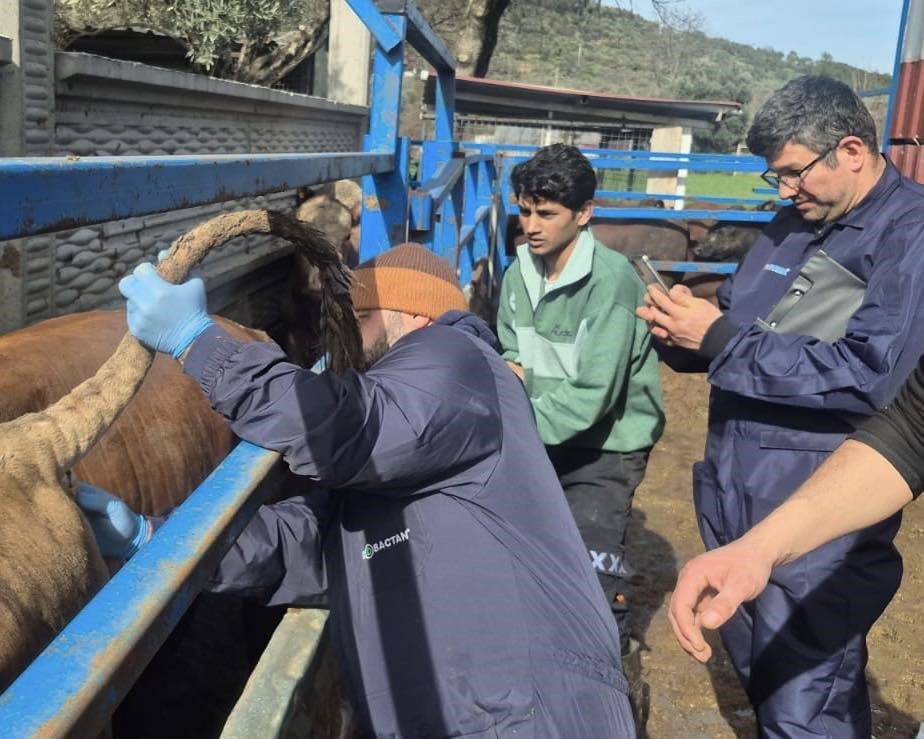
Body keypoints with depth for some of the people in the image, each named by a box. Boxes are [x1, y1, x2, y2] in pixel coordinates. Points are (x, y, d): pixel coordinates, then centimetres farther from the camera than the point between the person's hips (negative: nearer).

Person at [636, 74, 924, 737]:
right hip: (735, 499, 8)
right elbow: (739, 336, 17)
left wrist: (719, 339, -21)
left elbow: (869, 376, -24)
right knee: (757, 676, 23)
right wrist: (684, 330, -7)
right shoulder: (796, 224, 13)